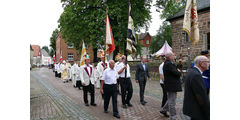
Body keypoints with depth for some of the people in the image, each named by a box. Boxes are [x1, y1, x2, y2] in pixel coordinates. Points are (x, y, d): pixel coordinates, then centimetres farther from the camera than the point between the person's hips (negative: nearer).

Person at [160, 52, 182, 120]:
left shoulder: (168, 63, 14)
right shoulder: (169, 64, -21)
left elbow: (175, 70, 17)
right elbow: (177, 73, -23)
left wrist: (177, 71, -3)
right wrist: (179, 72, -2)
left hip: (172, 85, 11)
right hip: (172, 85, -11)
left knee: (171, 99, 23)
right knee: (172, 101, 0)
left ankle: (164, 110, 36)